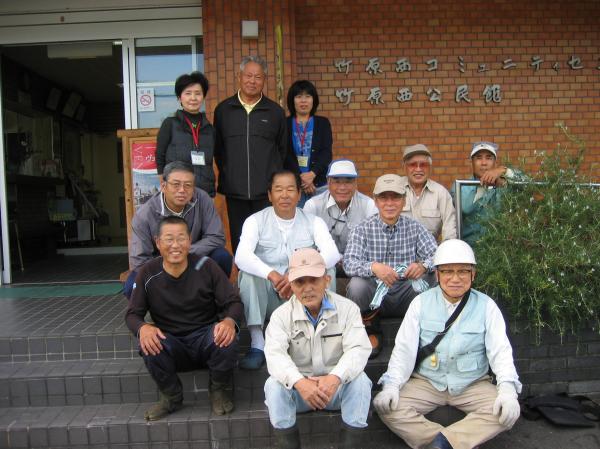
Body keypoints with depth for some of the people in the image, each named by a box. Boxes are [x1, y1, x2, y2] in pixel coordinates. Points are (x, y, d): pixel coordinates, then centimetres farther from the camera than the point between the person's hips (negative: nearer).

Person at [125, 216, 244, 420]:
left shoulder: (206, 266, -8)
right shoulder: (148, 274, -5)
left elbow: (233, 302, -8)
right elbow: (132, 314, 0)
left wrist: (229, 321, -32)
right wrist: (142, 327, -26)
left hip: (207, 339, -1)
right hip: (171, 345, 1)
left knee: (227, 338, -33)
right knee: (149, 346, -31)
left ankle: (219, 390, -1)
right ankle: (171, 396, 0)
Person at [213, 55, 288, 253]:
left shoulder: (275, 111, 8)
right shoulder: (223, 110, 8)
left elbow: (283, 149, 14)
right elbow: (217, 148, 15)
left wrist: (274, 176, 7)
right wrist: (226, 174, 7)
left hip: (267, 192, -1)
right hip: (235, 191, 1)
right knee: (238, 242, 7)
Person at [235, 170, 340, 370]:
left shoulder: (313, 222, 0)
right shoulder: (256, 221, -3)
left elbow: (332, 254, -19)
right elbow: (241, 256, -22)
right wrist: (272, 275, -40)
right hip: (268, 296, 0)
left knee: (326, 269, -24)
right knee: (248, 272, -27)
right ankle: (257, 343, -24)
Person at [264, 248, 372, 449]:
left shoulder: (347, 308, -6)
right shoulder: (281, 315, -7)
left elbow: (358, 349, -19)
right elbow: (275, 354, -22)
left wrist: (336, 377, -39)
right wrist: (299, 382, -42)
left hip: (337, 386, 0)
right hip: (298, 387, 0)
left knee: (360, 381, -28)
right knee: (274, 385, -27)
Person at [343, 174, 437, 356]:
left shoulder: (415, 228, 3)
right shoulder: (363, 229, -2)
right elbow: (349, 262, -16)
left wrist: (423, 265, -31)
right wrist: (374, 267, -37)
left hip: (405, 296, 1)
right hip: (374, 295, -1)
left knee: (424, 279, -25)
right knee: (356, 284, -30)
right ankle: (372, 333, -2)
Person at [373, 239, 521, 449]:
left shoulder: (486, 306, -3)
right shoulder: (421, 303, -2)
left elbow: (500, 351, -7)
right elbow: (404, 349, -5)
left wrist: (507, 389, -25)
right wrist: (392, 385, -19)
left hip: (473, 384, 0)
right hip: (426, 382, 0)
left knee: (508, 411, -26)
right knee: (387, 407, -22)